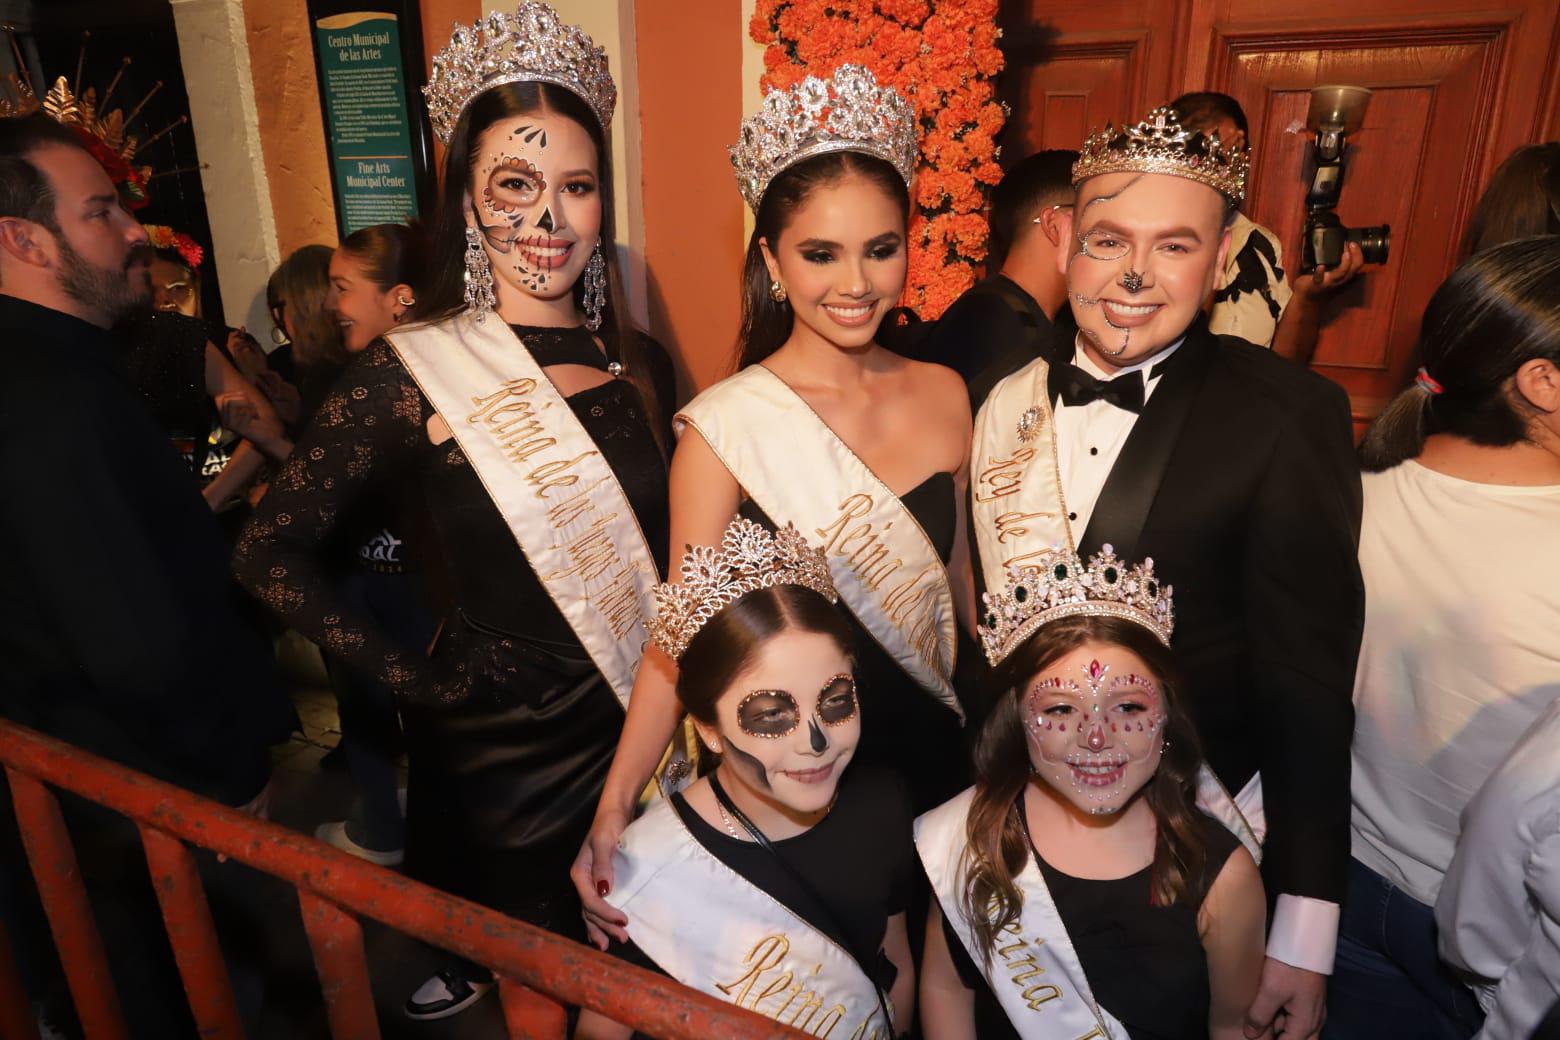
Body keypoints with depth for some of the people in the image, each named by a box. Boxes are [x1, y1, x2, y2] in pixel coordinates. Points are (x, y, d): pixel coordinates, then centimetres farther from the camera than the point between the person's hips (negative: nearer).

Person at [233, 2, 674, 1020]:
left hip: (640, 726, 5)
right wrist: (412, 679, -11)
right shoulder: (413, 372, -15)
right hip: (501, 745, -4)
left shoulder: (638, 363, -1)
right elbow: (273, 554, -9)